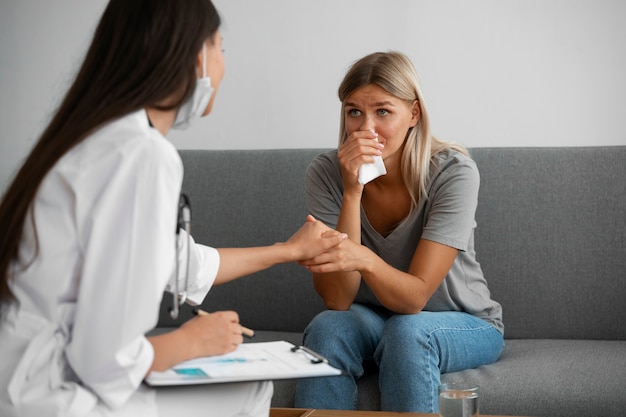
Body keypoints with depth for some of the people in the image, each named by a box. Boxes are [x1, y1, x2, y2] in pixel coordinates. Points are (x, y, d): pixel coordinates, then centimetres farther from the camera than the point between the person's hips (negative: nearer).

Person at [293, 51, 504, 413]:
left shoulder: (454, 172, -22)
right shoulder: (327, 173, -15)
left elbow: (415, 297, -26)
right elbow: (338, 300, -22)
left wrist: (364, 259, -48)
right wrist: (353, 192, -31)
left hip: (464, 326, -2)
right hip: (373, 320, 2)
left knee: (406, 331, -33)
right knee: (328, 328, -29)